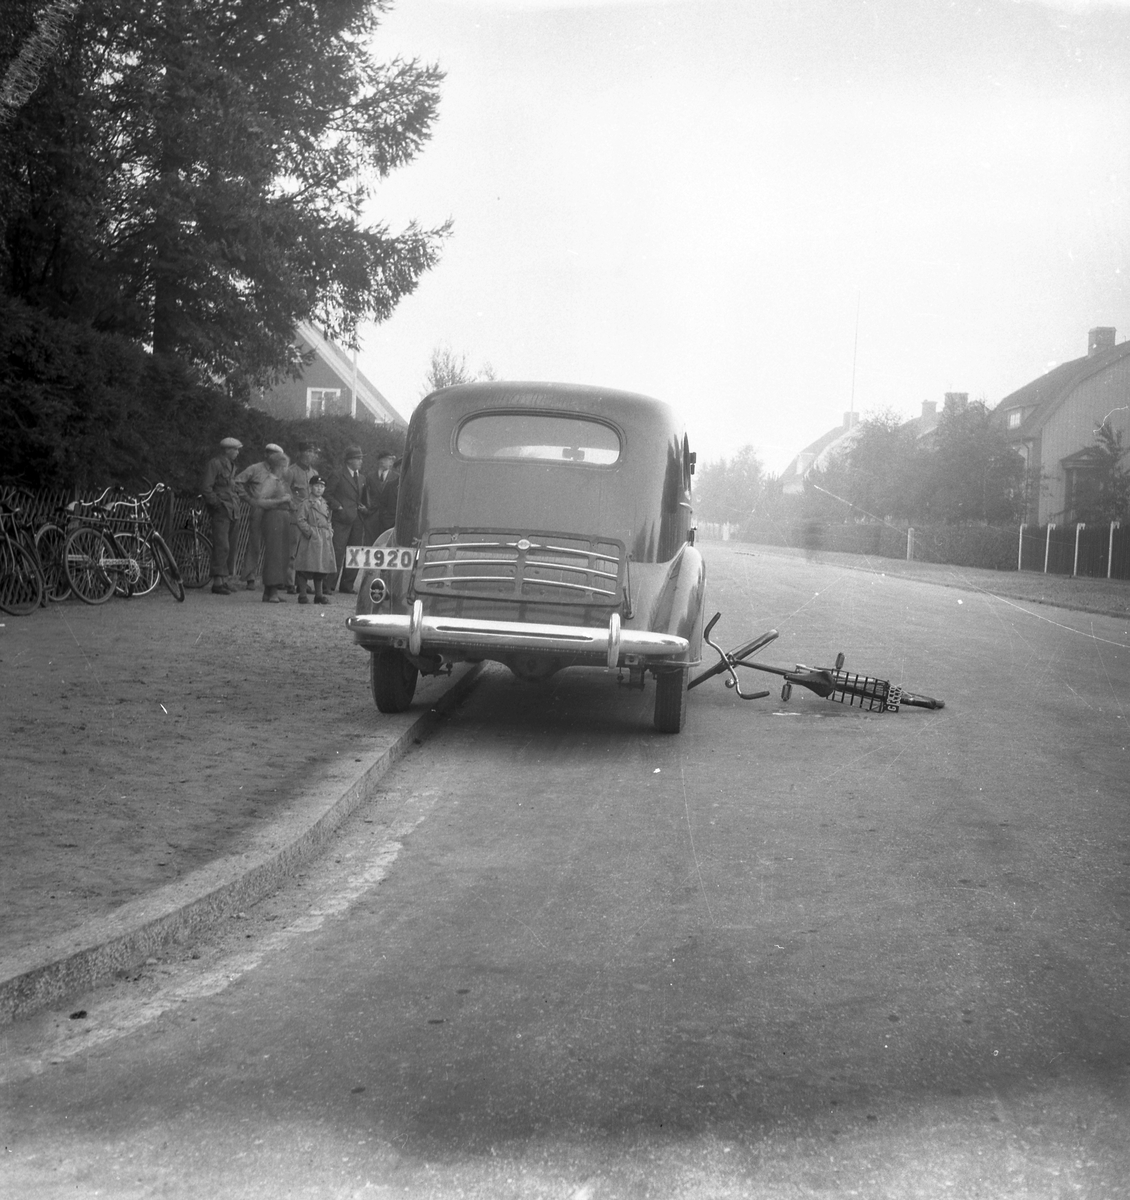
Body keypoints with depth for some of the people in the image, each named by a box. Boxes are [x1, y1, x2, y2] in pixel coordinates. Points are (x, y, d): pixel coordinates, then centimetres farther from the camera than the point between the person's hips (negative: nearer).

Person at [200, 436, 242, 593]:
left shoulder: (231, 466, 20)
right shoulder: (214, 464, -8)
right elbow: (205, 487, -13)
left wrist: (236, 503, 14)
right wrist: (216, 503, -13)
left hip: (232, 511, 9)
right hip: (220, 510, -9)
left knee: (231, 547, 7)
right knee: (222, 546, -12)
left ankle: (225, 580, 13)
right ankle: (218, 582, -12)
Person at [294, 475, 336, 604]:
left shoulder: (324, 504, 17)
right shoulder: (306, 503, -6)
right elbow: (300, 520, -11)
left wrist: (330, 532, 11)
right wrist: (310, 532, -16)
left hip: (324, 540, 7)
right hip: (310, 540, -7)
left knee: (322, 567, 9)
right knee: (306, 568, -5)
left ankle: (319, 595, 17)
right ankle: (302, 595, -1)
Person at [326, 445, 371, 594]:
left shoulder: (363, 479, 19)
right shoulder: (339, 476, 1)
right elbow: (328, 494, -1)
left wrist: (365, 509, 4)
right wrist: (338, 507, -10)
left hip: (358, 520, 6)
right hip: (342, 519, -6)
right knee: (337, 552, -9)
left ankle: (347, 585, 11)